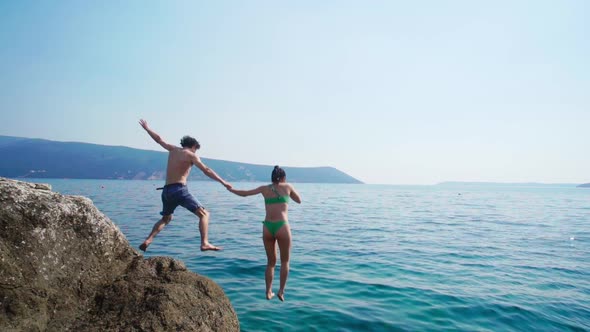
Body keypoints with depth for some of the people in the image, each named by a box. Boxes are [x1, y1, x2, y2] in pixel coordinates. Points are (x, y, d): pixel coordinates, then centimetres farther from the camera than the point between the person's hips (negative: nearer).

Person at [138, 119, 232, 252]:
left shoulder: (173, 149, 16)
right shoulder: (191, 155, -1)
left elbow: (159, 139, 29)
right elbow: (206, 170, -10)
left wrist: (146, 128, 46)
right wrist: (223, 182, -11)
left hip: (166, 191, 7)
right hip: (179, 189, -7)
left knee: (166, 218, 28)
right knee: (204, 214, -4)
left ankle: (147, 240, 15)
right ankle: (204, 243, -20)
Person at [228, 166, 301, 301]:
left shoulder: (265, 188, 12)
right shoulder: (287, 186, 7)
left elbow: (245, 193, 17)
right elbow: (299, 201, 20)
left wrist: (231, 189, 34)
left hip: (267, 227, 3)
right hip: (282, 226, -3)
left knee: (271, 262, 19)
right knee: (285, 261, 16)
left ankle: (268, 292, 17)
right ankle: (281, 291, 9)